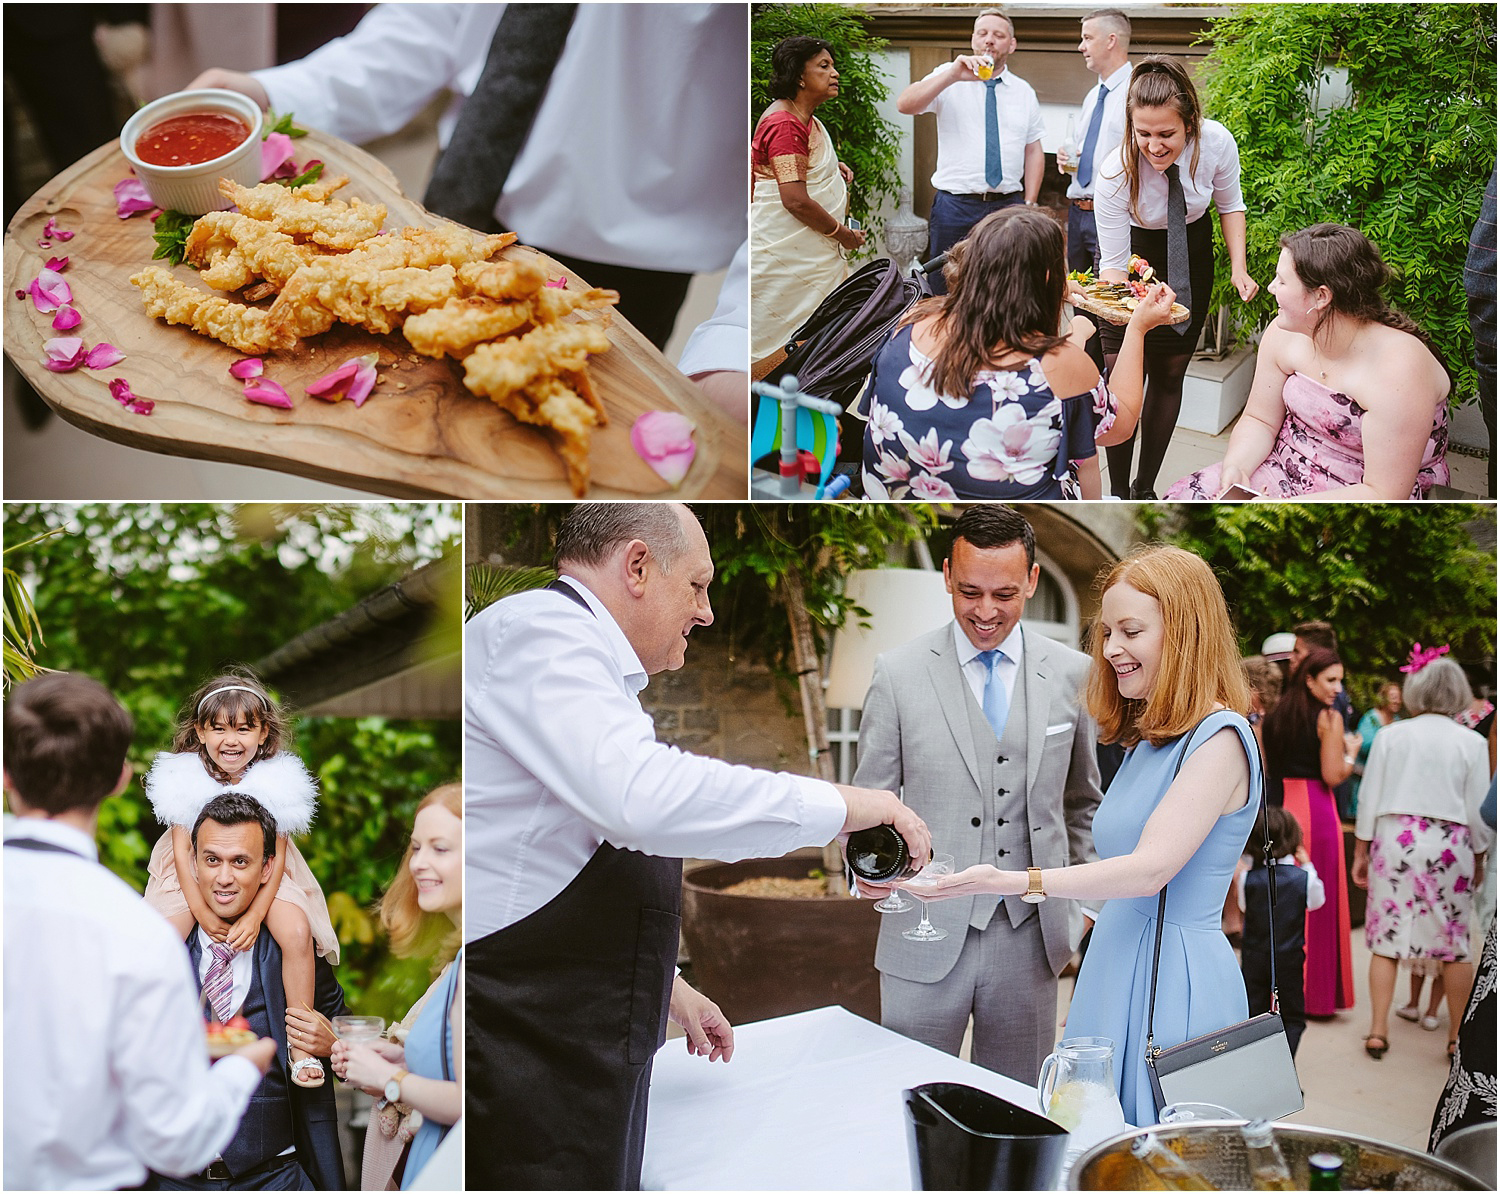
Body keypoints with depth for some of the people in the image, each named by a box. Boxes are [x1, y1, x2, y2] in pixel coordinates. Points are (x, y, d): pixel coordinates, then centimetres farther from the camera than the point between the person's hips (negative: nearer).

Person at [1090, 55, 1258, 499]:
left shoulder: (1217, 142, -26)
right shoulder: (1115, 173, -33)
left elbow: (1230, 205, -4)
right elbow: (1114, 263, -26)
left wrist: (1239, 269, -14)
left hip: (1191, 256, 3)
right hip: (1133, 254, -2)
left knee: (1170, 374, 7)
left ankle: (1145, 488, 19)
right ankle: (1118, 492, 7)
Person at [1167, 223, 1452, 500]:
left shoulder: (1396, 370, -26)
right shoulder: (1284, 334, -6)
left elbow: (1384, 494, -24)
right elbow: (1259, 420, 5)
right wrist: (1235, 467, -16)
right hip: (1287, 467, 6)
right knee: (1184, 495, -9)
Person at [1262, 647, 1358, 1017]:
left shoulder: (1274, 716, 7)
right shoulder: (1328, 718, -10)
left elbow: (1268, 767, 9)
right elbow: (1333, 776, -13)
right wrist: (1351, 752, 3)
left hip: (1281, 808, 6)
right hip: (1316, 812, -6)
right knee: (1319, 901, 2)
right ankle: (1317, 993, 7)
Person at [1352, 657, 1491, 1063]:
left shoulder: (1389, 736, 1)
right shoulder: (1472, 743, -2)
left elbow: (1369, 798, 2)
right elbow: (1478, 809, 1)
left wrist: (1361, 851, 11)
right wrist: (1479, 859, 13)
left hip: (1394, 839, 1)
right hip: (1449, 845, -1)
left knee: (1388, 938, 7)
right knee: (1455, 944, 10)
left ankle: (1378, 1031, 9)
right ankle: (1458, 1037, 16)